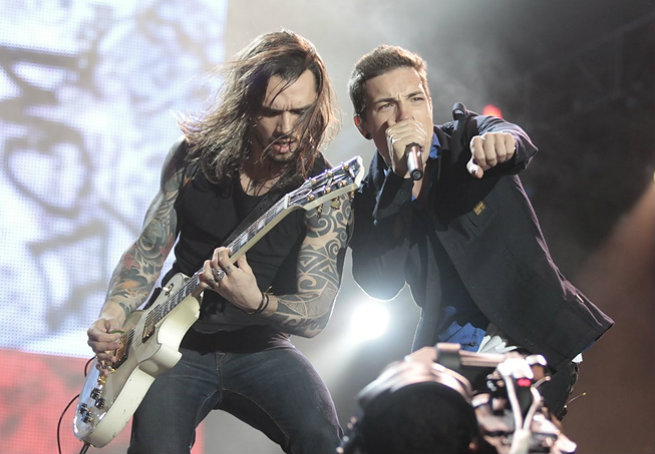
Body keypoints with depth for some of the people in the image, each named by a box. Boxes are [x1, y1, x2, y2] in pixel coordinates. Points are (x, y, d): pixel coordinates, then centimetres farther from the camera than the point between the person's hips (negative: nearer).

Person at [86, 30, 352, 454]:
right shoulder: (194, 156, -3)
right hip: (177, 343, 1)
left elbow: (316, 314, -15)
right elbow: (147, 252, 7)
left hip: (260, 349, -1)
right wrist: (113, 316, -11)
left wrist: (255, 302, -36)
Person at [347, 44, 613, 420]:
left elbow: (515, 141, -21)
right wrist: (401, 178, -20)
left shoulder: (467, 137, 2)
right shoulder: (371, 199, 2)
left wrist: (500, 142, -47)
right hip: (451, 360, 2)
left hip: (537, 342, -2)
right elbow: (379, 285, -13)